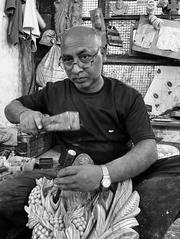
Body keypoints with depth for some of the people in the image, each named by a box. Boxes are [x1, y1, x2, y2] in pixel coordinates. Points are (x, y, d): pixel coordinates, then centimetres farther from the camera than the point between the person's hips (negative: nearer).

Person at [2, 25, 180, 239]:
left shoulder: (128, 97, -2)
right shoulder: (55, 92, 7)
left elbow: (148, 149, -14)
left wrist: (103, 174, -34)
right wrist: (24, 113, -8)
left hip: (119, 176, 0)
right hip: (68, 176, 1)